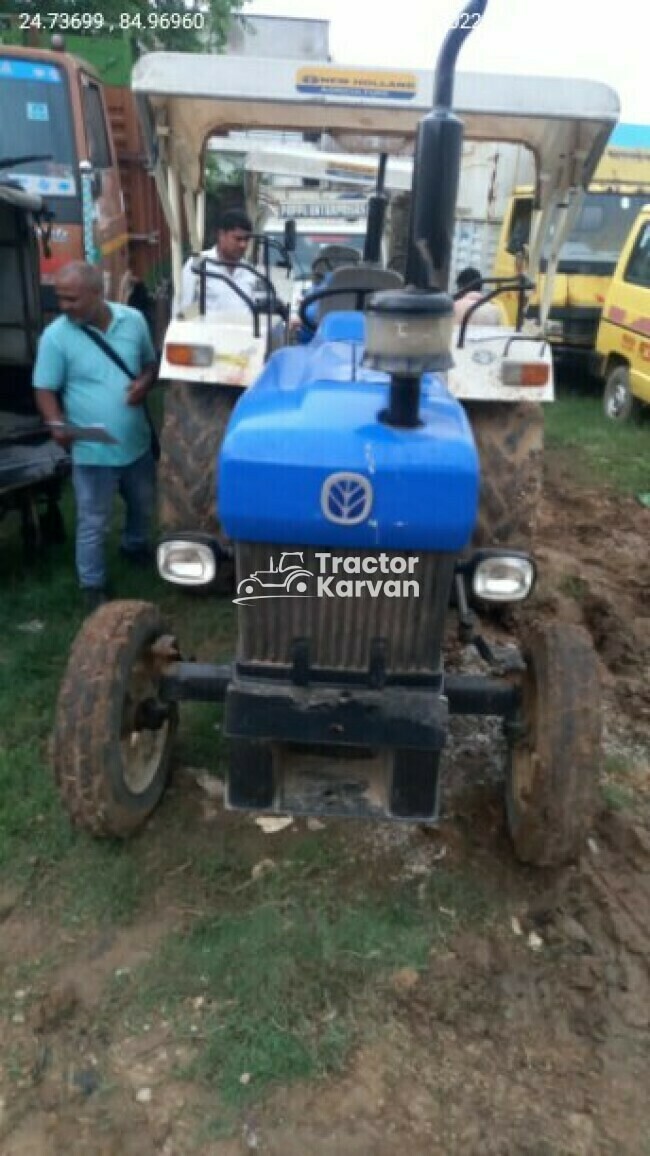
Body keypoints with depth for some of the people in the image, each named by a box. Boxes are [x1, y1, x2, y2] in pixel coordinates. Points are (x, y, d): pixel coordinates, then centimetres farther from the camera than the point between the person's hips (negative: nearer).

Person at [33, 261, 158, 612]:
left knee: (144, 505, 25)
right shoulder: (56, 336, -13)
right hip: (92, 450, -4)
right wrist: (57, 424, -27)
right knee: (93, 523, 6)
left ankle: (135, 545, 54)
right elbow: (45, 390, -8)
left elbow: (151, 363, 10)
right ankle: (93, 586, 25)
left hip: (136, 442, 4)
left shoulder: (133, 320, -4)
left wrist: (145, 382, -14)